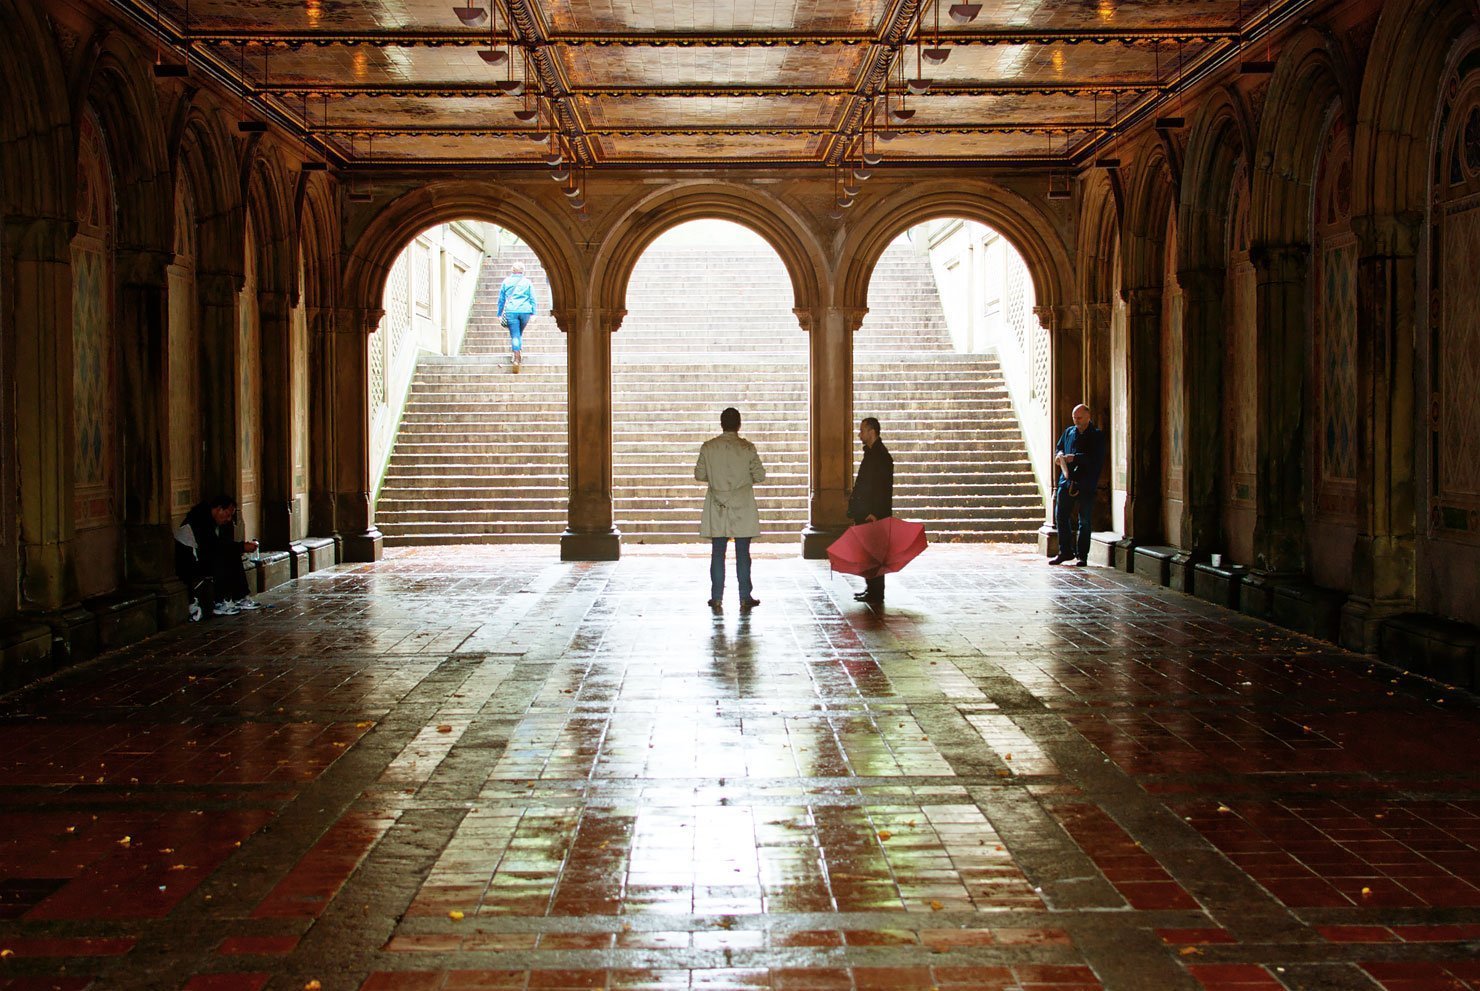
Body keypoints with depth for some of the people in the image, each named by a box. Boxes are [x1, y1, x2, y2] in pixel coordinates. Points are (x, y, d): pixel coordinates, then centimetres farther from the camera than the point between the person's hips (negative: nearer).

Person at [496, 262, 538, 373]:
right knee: (520, 334, 19)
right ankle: (519, 355, 19)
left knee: (515, 335, -3)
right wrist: (533, 313, 5)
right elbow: (532, 299, 4)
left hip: (511, 311, -1)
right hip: (525, 311, 1)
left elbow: (501, 299, 11)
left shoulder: (506, 282, 8)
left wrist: (500, 314, 17)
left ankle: (517, 358, -16)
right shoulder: (527, 282, 7)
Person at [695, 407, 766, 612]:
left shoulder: (708, 447, -4)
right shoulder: (747, 448, -7)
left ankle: (717, 598, 8)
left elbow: (699, 474, 2)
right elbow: (760, 476, -6)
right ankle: (745, 598, 6)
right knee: (742, 553, 4)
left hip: (717, 508, 1)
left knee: (717, 553, 6)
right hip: (742, 508, -1)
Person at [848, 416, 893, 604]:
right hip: (865, 513, 10)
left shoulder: (880, 455, -14)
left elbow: (884, 487, -20)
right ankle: (871, 589, 19)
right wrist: (855, 507, 18)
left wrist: (875, 513, -23)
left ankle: (876, 594, -3)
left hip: (874, 515, -10)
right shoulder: (871, 453, 17)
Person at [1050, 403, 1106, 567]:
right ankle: (1065, 551, 13)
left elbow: (1095, 458, -13)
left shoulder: (1097, 435, -2)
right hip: (1066, 480, 4)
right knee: (1060, 516, 2)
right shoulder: (1069, 432, 13)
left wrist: (1075, 458, -21)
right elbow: (1058, 447, 23)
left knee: (1085, 521, 2)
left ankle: (1082, 555, 10)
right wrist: (1059, 455, 0)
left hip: (1086, 484, -4)